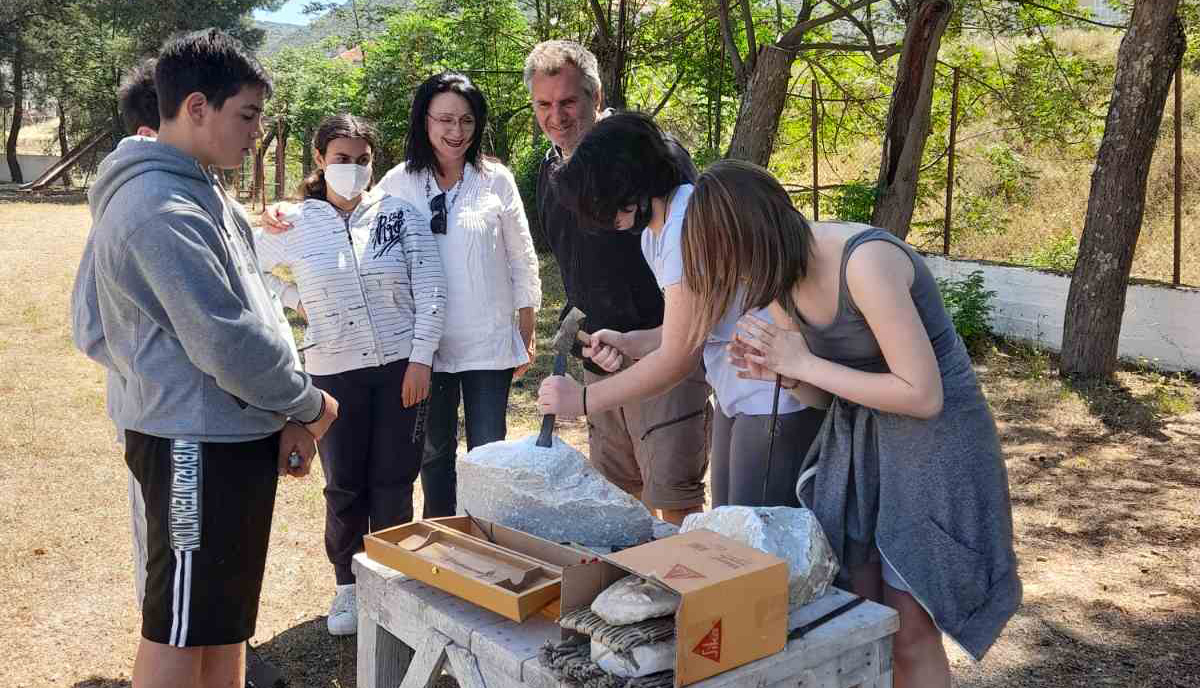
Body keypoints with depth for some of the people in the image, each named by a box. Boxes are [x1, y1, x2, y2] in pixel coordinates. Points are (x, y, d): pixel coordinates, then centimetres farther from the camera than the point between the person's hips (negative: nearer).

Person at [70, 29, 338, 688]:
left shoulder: (196, 190, 12)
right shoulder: (161, 209, -20)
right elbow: (226, 343, -23)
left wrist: (283, 412, 8)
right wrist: (308, 404, -8)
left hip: (233, 435, 10)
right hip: (196, 444, -10)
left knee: (225, 618, 20)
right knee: (180, 632, 4)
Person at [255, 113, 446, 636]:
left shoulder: (400, 215, -2)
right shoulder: (295, 225, 1)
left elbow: (430, 291, -5)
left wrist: (420, 359, -11)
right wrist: (294, 299, 5)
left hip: (401, 367, -1)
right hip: (333, 373, 1)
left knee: (393, 484, 6)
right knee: (344, 488, 10)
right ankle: (347, 585, 28)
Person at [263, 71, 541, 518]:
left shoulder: (496, 180, -3)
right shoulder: (399, 183, -1)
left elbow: (522, 261, 2)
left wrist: (527, 335, 3)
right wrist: (288, 219, -10)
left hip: (489, 343, -1)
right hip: (427, 344, 2)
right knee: (434, 451, 16)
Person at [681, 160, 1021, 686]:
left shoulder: (865, 262, -28)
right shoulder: (781, 272, -4)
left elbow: (923, 396, -28)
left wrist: (804, 364, -25)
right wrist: (775, 372, -14)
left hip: (933, 441, -7)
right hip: (855, 440, 7)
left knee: (909, 631, -2)